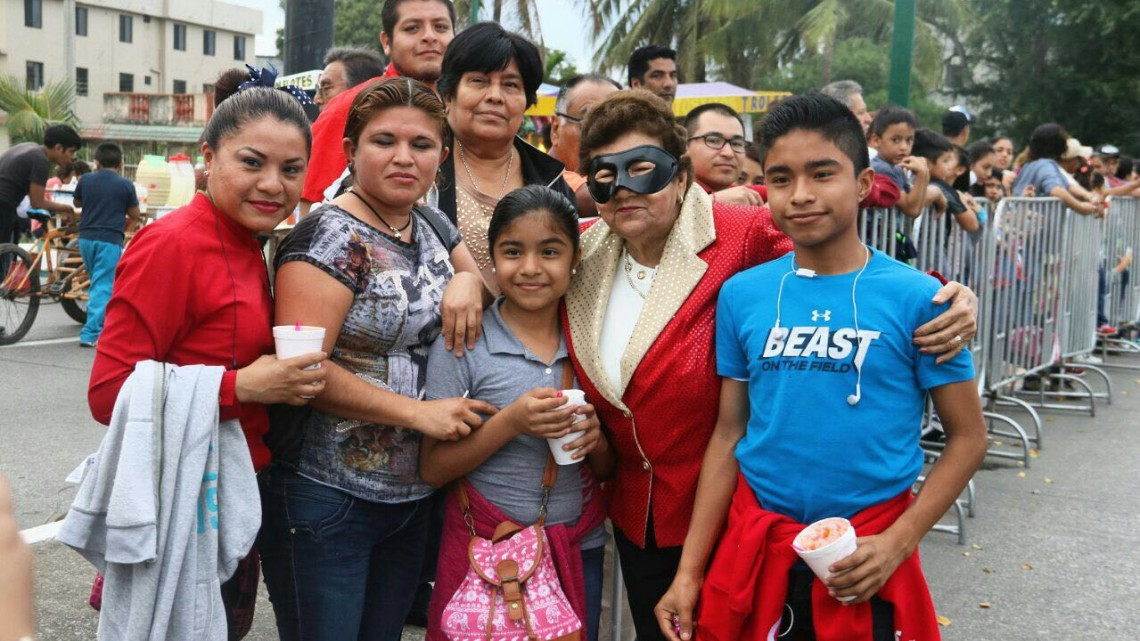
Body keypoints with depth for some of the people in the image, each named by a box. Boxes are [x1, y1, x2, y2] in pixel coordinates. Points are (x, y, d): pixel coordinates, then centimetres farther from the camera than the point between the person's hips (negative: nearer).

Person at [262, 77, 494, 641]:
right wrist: (418, 412, -20)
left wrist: (470, 281, -5)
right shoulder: (329, 237, -13)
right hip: (327, 497, -7)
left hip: (413, 496, 7)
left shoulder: (432, 227, 9)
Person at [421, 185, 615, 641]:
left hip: (580, 548, 3)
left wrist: (597, 439, -12)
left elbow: (606, 472, 9)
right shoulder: (463, 345, -9)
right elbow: (433, 469, -9)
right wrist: (510, 422, -21)